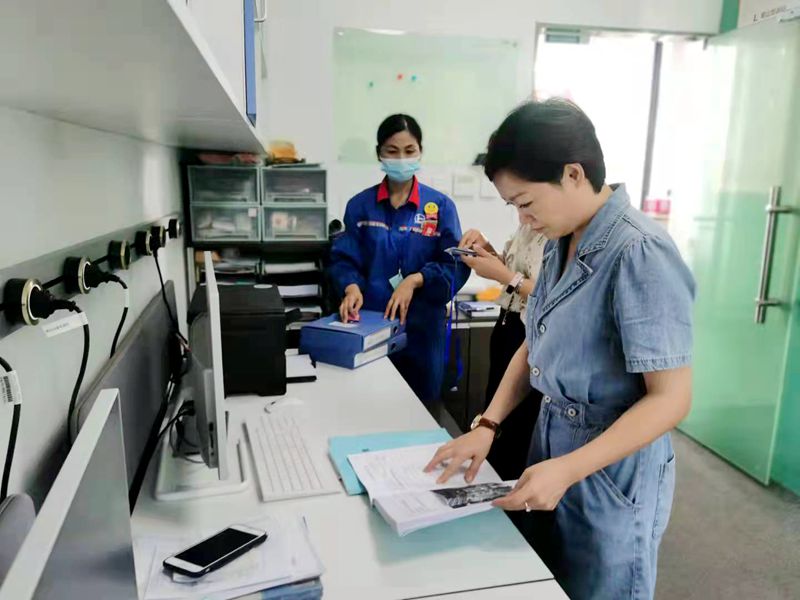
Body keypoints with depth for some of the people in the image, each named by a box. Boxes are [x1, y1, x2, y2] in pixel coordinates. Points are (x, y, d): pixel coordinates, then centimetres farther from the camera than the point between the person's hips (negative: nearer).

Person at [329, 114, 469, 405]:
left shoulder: (440, 206, 0)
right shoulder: (359, 205, 4)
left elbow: (456, 265, -4)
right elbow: (343, 259, 1)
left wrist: (414, 280, -19)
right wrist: (352, 287, -20)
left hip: (421, 325, 0)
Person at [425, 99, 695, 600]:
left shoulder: (641, 253, -24)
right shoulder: (561, 242, 1)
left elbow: (671, 398, -23)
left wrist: (569, 469, -27)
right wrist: (488, 426, -2)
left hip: (612, 473, -7)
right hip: (552, 445, 7)